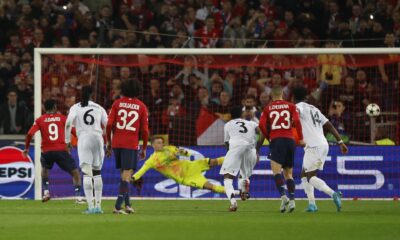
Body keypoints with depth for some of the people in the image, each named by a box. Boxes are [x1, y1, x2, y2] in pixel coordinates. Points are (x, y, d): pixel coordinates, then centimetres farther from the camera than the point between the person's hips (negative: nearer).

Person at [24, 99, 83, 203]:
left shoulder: (40, 120, 8)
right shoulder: (62, 118, 7)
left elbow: (30, 134, -1)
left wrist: (26, 148, 12)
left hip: (46, 151, 2)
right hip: (61, 150, -2)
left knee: (45, 168, 34)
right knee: (75, 173, 8)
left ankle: (46, 192, 21)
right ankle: (78, 197, -7)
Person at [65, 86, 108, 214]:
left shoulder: (76, 107, 8)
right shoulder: (99, 108, 14)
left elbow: (68, 124, -6)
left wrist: (67, 141, 2)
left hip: (84, 139, -2)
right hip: (98, 138, 2)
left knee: (87, 173, -7)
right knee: (97, 172, 14)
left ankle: (91, 206, -17)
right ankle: (98, 205, 13)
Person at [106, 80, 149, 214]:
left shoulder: (117, 103, 6)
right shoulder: (142, 106, 3)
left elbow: (109, 124, -2)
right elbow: (145, 129, 0)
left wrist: (108, 141, 8)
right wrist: (144, 148, 9)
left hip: (116, 142, 3)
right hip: (131, 143, -3)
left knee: (123, 172, 18)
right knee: (127, 174, -4)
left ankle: (127, 204, 20)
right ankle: (118, 206, -16)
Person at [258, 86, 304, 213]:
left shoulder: (267, 108, 9)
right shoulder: (290, 106, 9)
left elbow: (262, 125, -3)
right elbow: (297, 121, -4)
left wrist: (269, 137, 12)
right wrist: (301, 138, 3)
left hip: (276, 140, -3)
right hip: (290, 140, 3)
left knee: (276, 169, -13)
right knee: (288, 173, 13)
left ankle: (283, 196, -34)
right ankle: (292, 200, 4)